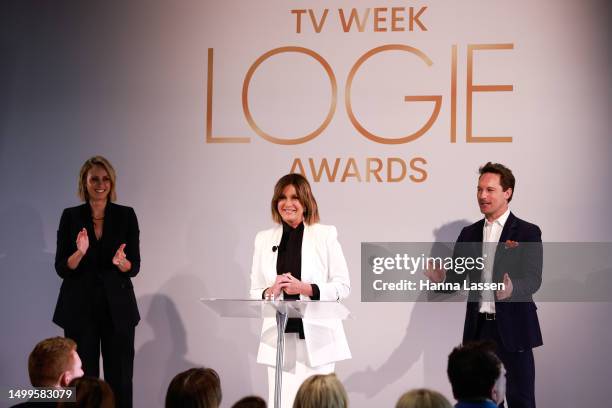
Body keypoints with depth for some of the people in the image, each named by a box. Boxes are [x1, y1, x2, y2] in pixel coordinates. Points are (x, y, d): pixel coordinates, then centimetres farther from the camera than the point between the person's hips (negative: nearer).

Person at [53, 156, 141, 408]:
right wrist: (79, 253, -20)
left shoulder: (126, 216, 3)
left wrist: (121, 262, -21)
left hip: (117, 308, 0)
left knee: (120, 379, -1)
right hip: (79, 308, 0)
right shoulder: (70, 216, 3)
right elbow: (61, 268, 0)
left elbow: (134, 267, 1)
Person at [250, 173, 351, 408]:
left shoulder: (325, 235, 4)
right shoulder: (264, 239, 12)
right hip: (279, 338, 2)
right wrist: (271, 291, -11)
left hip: (316, 337, -2)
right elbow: (254, 291, 11)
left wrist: (306, 289, -13)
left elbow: (343, 286, 1)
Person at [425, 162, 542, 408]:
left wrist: (512, 289, -35)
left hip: (512, 329, -4)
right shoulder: (469, 234, 11)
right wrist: (441, 278, -16)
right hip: (478, 328, 5)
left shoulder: (527, 233, -4)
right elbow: (457, 277, 8)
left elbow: (533, 279, -13)